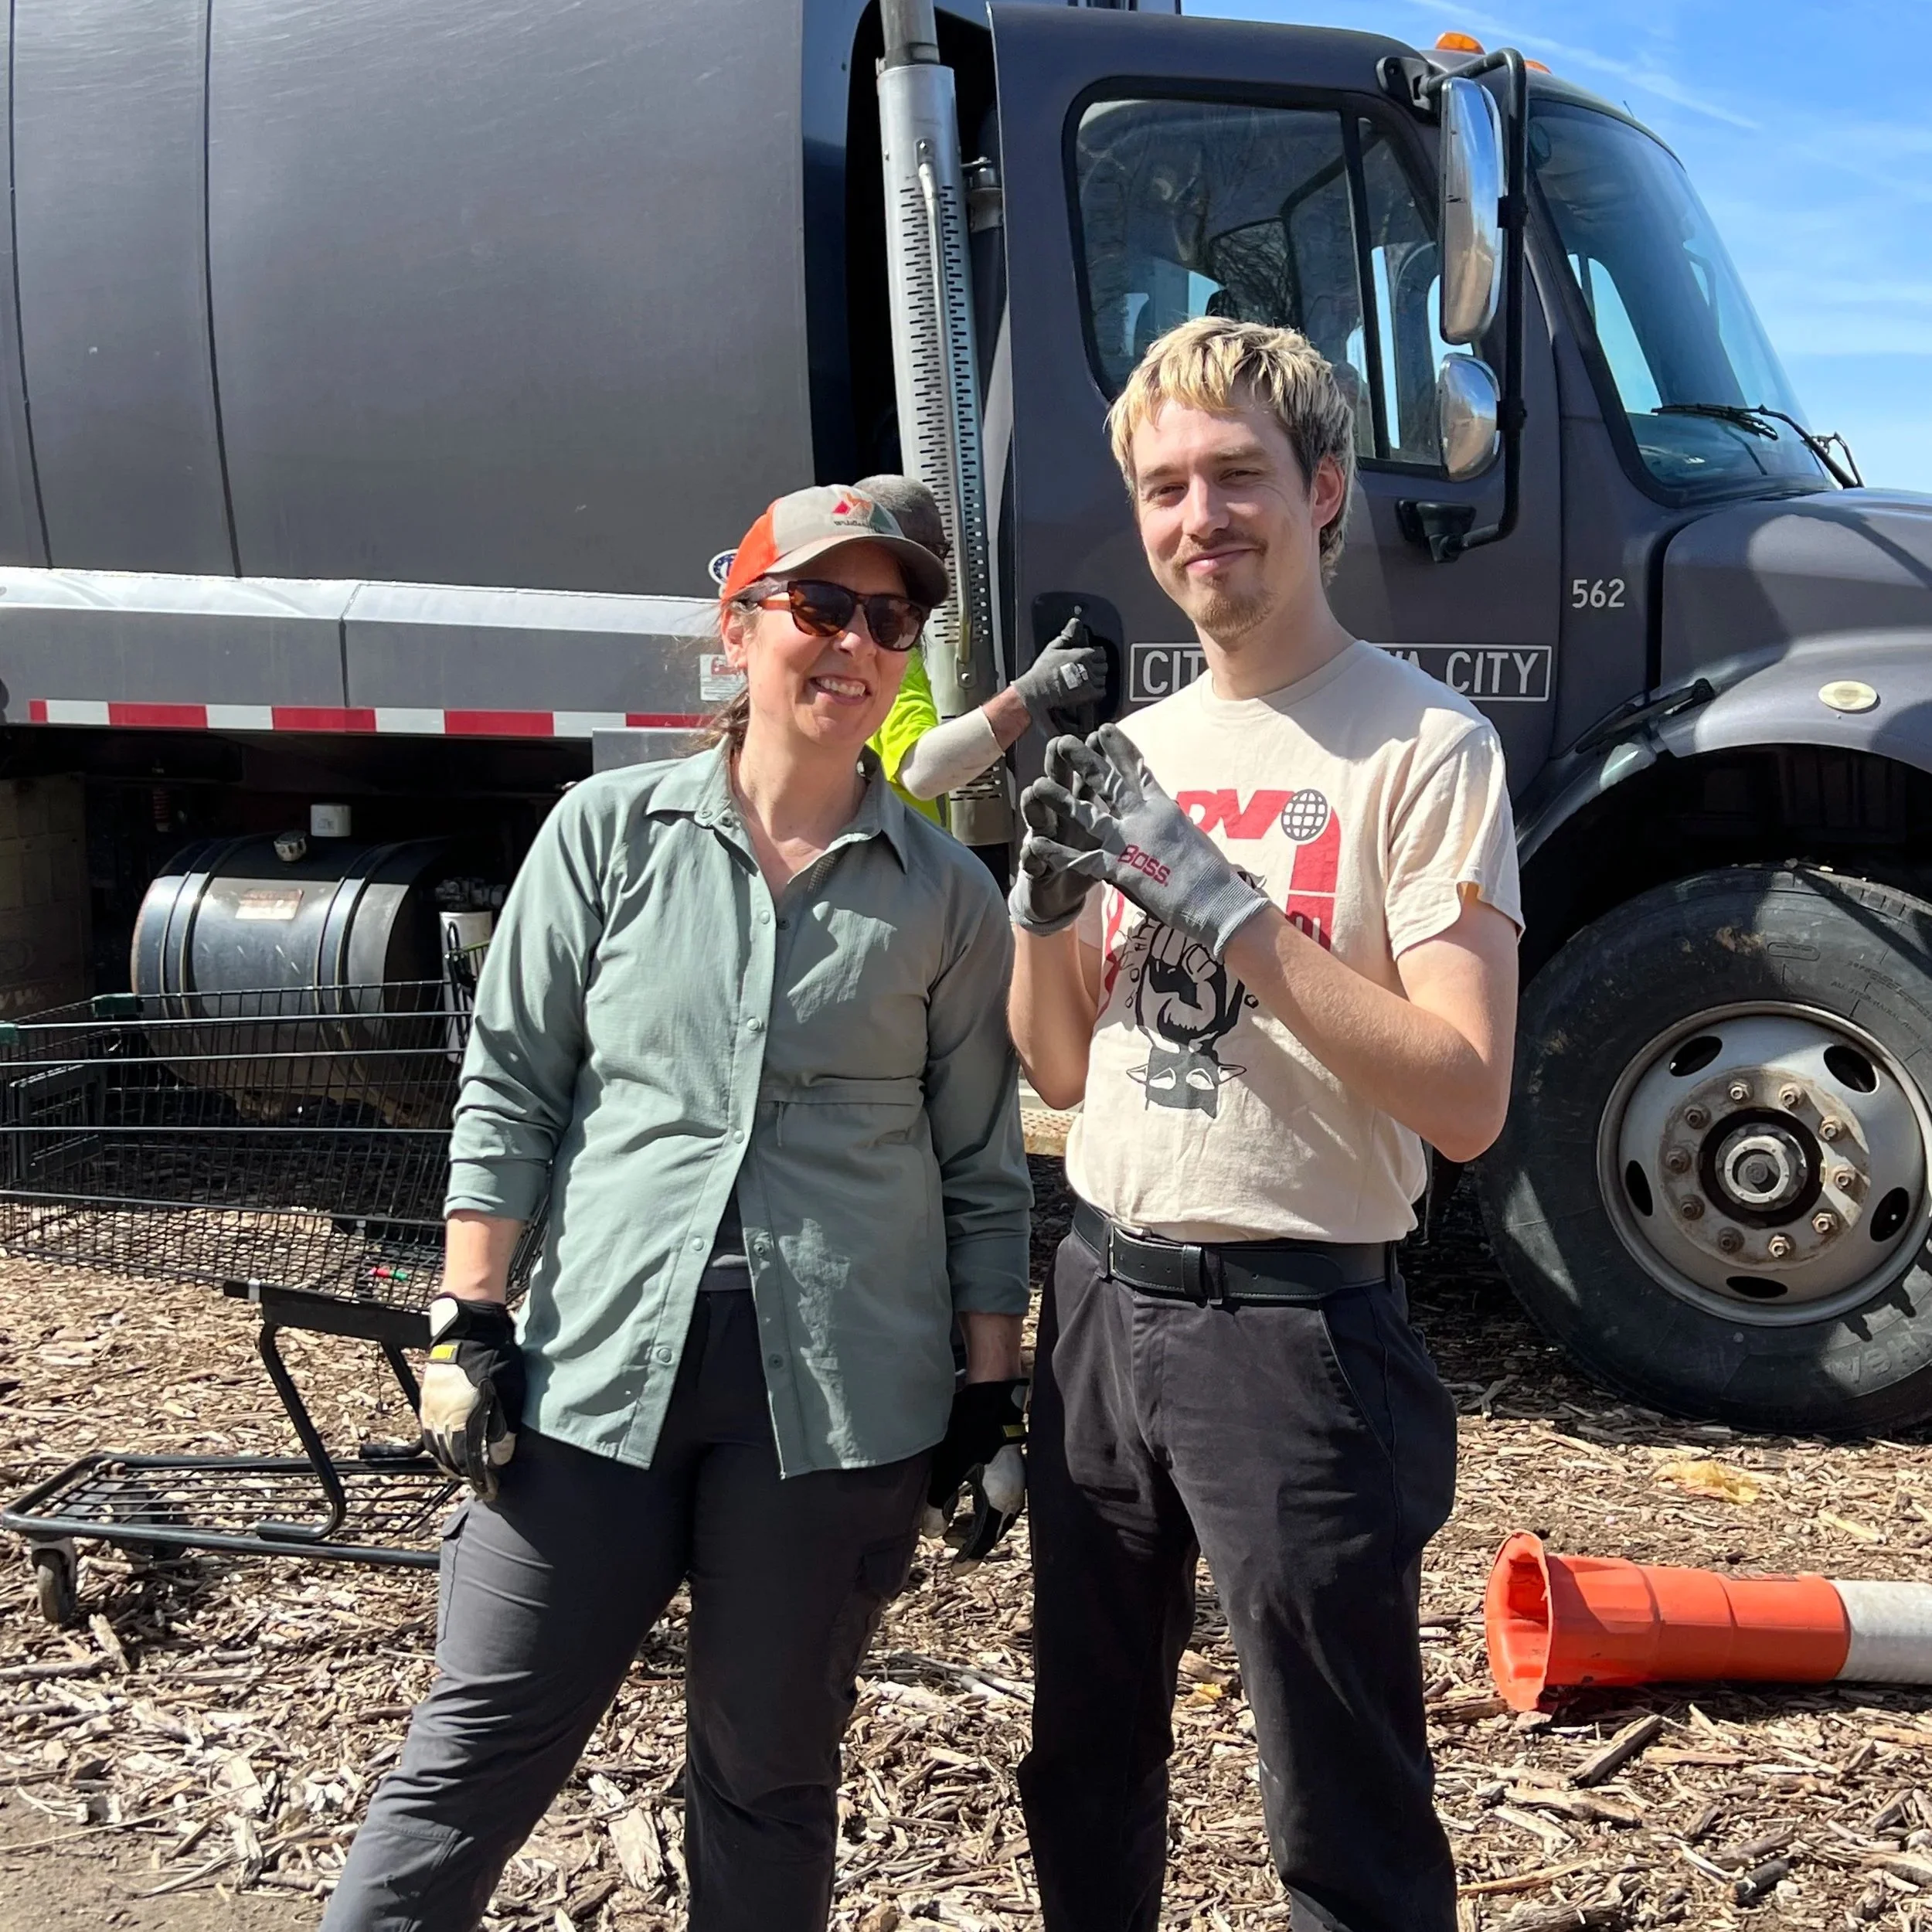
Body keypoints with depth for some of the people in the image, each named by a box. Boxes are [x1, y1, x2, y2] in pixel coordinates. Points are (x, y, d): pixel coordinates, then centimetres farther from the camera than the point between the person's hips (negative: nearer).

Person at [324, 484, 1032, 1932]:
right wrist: (470, 1323, 0)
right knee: (478, 1749, 6)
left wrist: (993, 1387, 6)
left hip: (839, 1391, 1)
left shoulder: (947, 894, 3)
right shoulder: (608, 832, 2)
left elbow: (984, 1164, 8)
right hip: (603, 1363, 0)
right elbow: (511, 1087, 4)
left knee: (767, 1774, 13)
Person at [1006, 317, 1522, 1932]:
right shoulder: (1135, 750, 9)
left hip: (1297, 1328, -6)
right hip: (1102, 1304, 6)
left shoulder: (1422, 747, -10)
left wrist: (1225, 902, -24)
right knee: (1088, 1776, 22)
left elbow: (1465, 1101, -20)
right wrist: (1051, 900, -6)